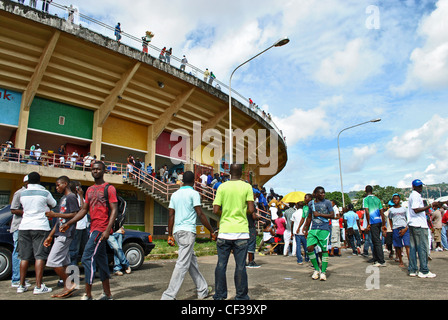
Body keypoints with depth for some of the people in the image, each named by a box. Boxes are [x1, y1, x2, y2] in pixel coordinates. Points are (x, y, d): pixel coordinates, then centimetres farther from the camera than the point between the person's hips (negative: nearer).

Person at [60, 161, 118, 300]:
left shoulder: (109, 188, -5)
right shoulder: (90, 190, 17)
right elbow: (84, 210, 21)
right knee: (101, 260, 12)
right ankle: (107, 294, 22)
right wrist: (68, 223, 13)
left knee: (87, 259, -11)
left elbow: (114, 210, -11)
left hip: (101, 229, -8)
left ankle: (88, 295, -1)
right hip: (94, 229, 8)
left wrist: (108, 229, -20)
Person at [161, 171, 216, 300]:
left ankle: (203, 290, 23)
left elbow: (171, 215, 11)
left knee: (192, 262, 15)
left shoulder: (175, 194, 14)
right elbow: (200, 214, -9)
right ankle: (169, 295, -8)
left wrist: (170, 235, 14)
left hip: (177, 231, 8)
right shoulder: (193, 193, -5)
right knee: (182, 264, -6)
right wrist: (212, 231, -4)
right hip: (188, 231, -7)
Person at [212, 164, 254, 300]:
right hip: (241, 231, -1)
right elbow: (251, 209, -7)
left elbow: (216, 210, -4)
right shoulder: (246, 187, -1)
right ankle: (241, 296, 13)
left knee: (221, 264, 10)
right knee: (240, 266, 6)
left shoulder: (222, 187, 1)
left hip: (225, 231, 1)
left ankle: (219, 295, 18)